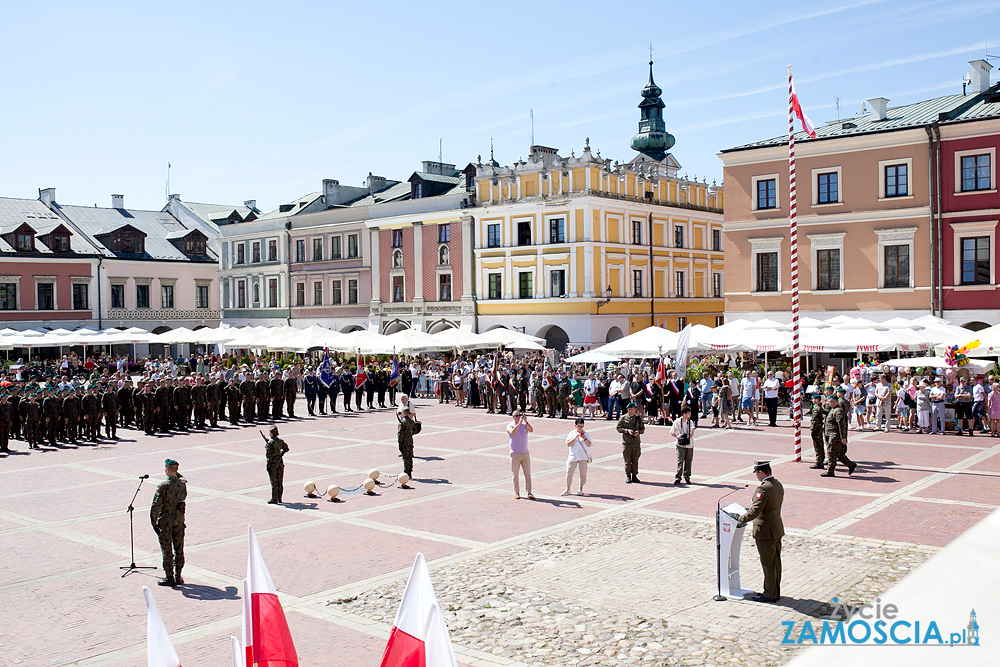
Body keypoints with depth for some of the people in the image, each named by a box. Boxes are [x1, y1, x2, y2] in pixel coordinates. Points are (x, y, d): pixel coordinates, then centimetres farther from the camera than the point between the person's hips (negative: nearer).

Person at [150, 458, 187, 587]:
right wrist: (176, 473, 15)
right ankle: (178, 576, 19)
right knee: (179, 548, 12)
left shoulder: (163, 486, -20)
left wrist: (153, 522, -9)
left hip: (165, 519, -5)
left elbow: (156, 506, -18)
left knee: (167, 549, 5)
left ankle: (169, 577, 10)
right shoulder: (182, 483, -4)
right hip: (179, 518, 5)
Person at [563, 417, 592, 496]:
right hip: (573, 456, 0)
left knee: (583, 473, 1)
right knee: (569, 472, -1)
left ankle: (581, 489, 12)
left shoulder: (585, 433, 6)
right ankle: (567, 489, 9)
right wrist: (575, 437, -17)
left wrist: (585, 438, -17)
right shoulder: (572, 433, 4)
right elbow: (568, 444, -6)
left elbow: (589, 445, -1)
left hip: (583, 457, 0)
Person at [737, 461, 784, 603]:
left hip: (765, 532, -9)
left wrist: (741, 519, -14)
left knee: (768, 564, 1)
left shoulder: (763, 488, -24)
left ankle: (770, 595, 11)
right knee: (775, 562, 17)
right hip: (777, 530, 9)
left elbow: (755, 511, -28)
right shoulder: (778, 485, 6)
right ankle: (775, 592, 28)